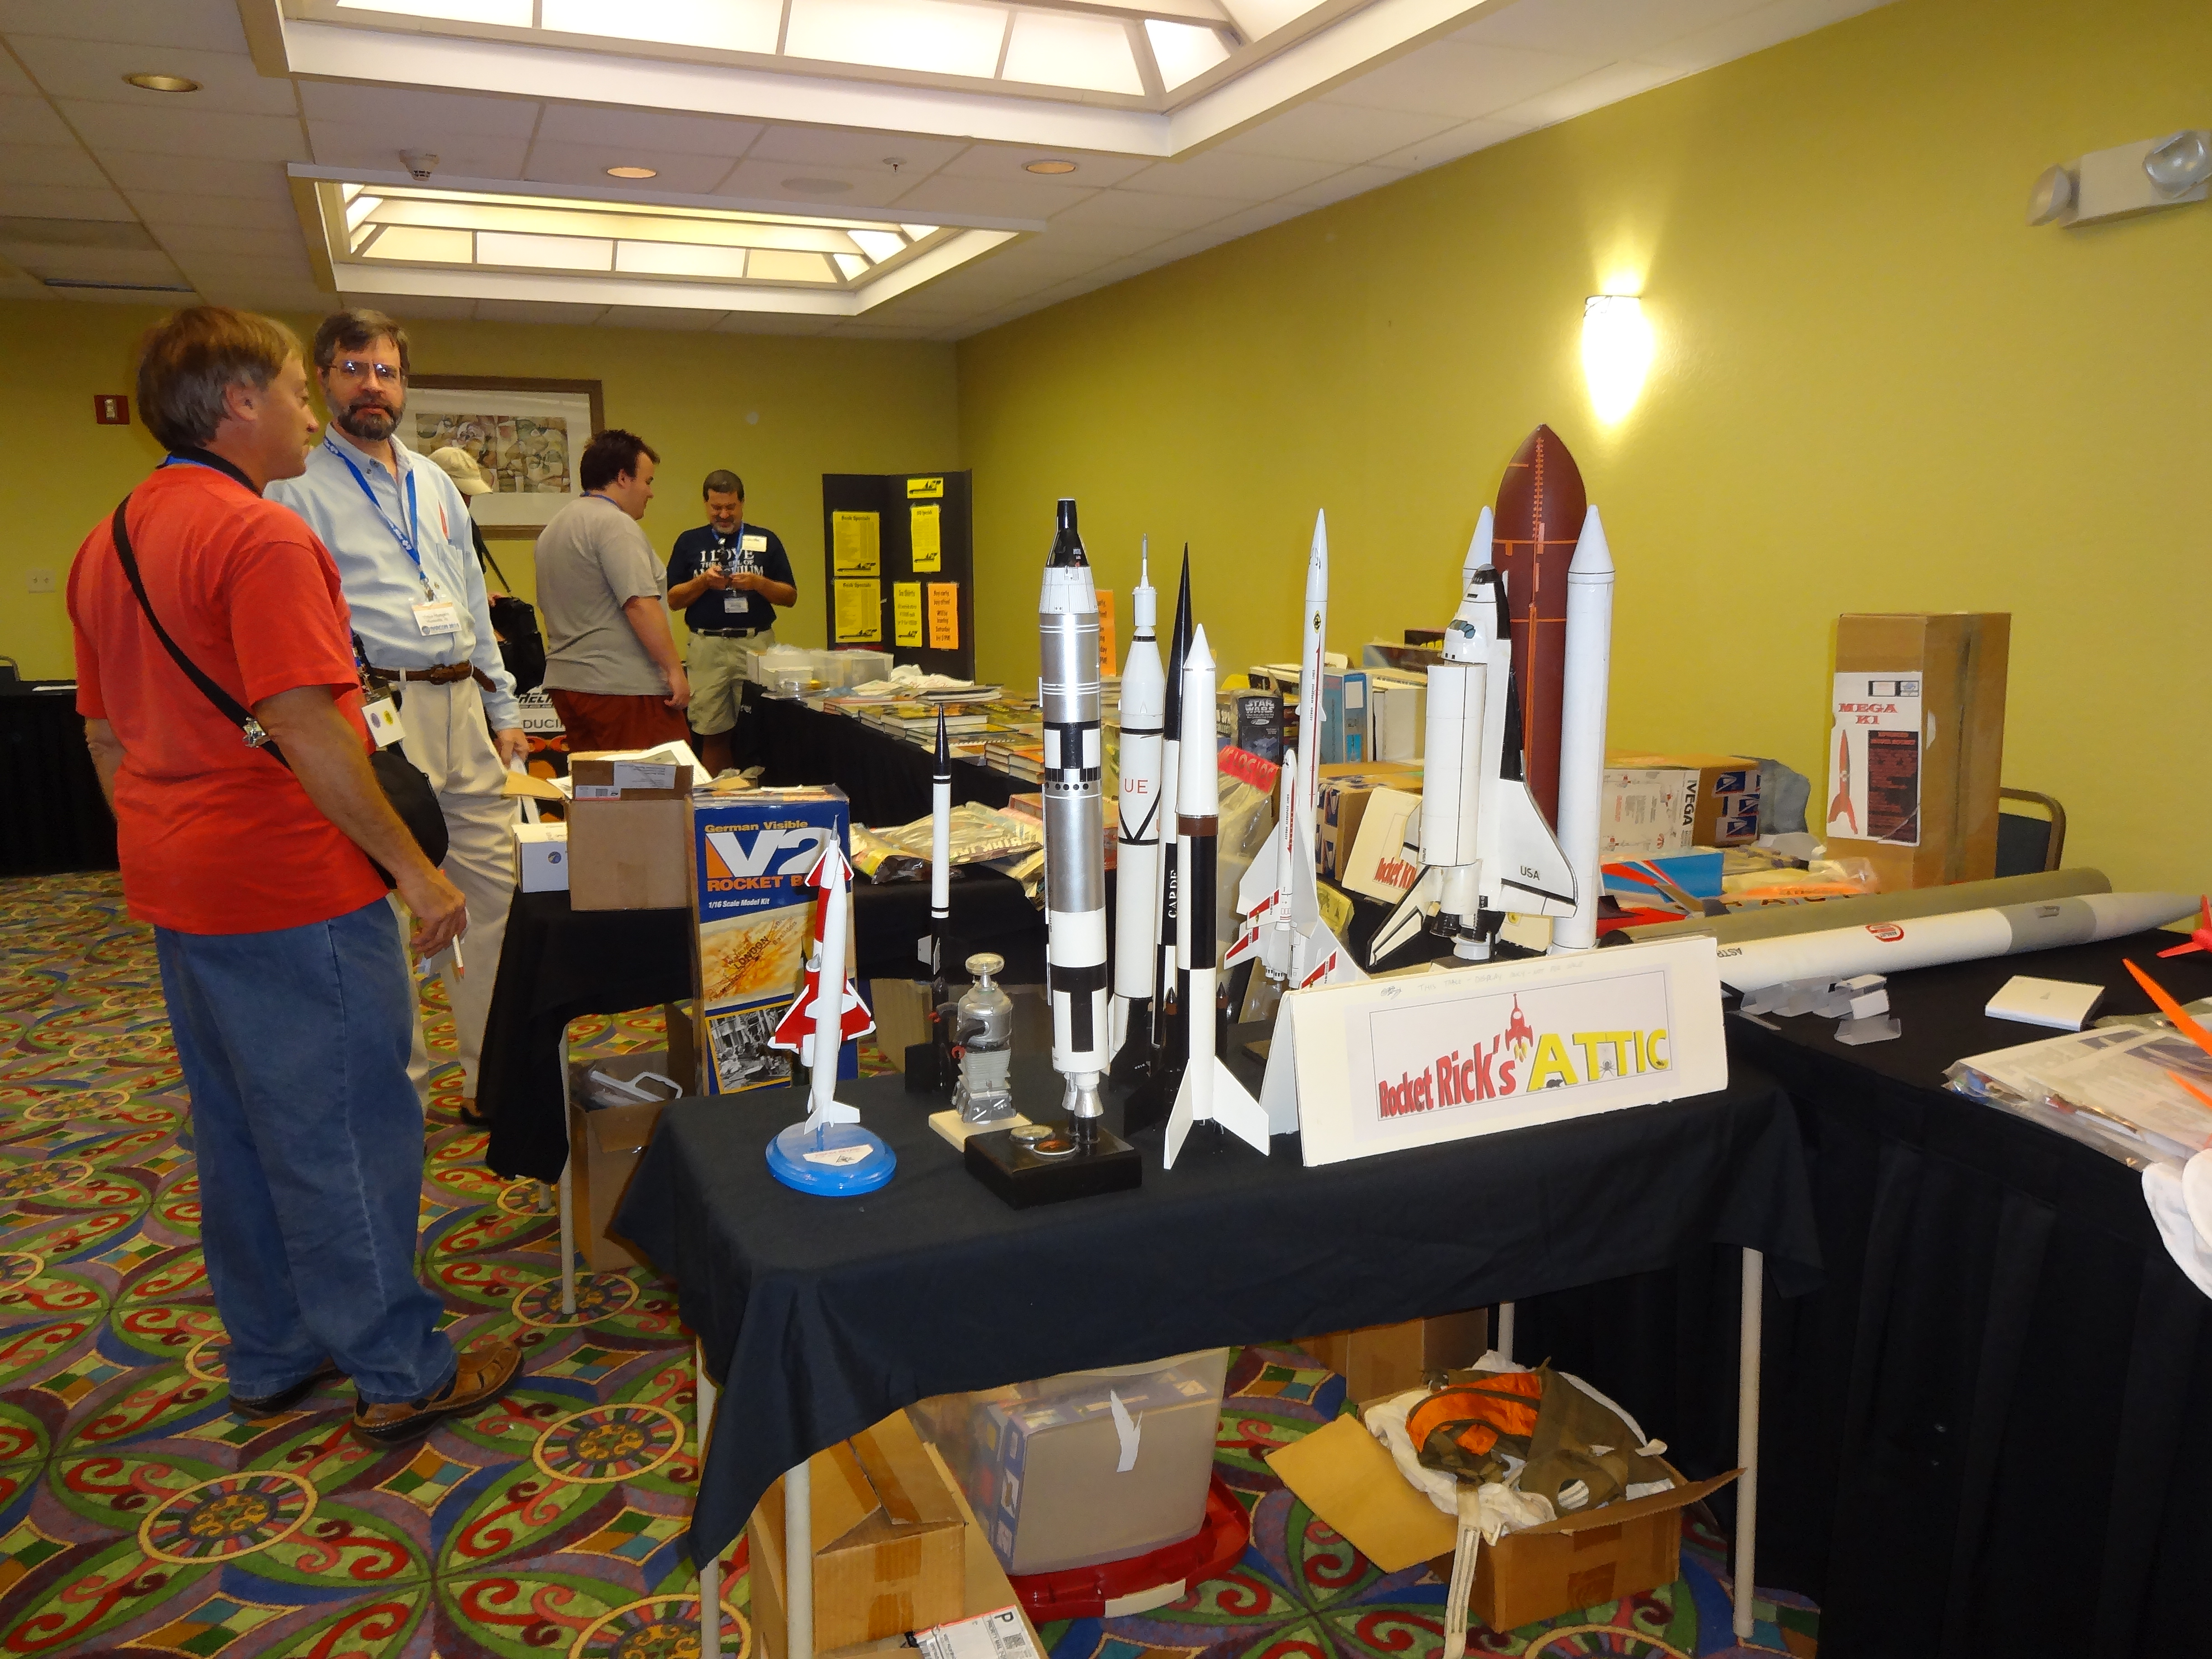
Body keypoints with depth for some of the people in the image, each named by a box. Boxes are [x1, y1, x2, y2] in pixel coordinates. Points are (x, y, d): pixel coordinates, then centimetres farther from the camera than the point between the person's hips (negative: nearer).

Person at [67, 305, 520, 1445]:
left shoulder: (108, 544, 12)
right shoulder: (261, 538, -18)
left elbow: (105, 733, 17)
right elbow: (304, 727, -25)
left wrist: (165, 858, 24)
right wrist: (413, 868, -20)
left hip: (178, 889, 9)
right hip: (291, 893, -9)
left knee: (236, 1130, 17)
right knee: (347, 1137, 1)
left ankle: (270, 1358, 31)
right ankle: (400, 1375, 13)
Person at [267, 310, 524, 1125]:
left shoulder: (436, 484, 19)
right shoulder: (298, 489, -1)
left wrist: (504, 712, 18)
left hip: (462, 712, 7)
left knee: (498, 893, 8)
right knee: (385, 913, 0)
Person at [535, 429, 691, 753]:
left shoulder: (554, 527, 19)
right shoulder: (615, 524, -12)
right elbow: (640, 604, -20)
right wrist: (674, 669, -18)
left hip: (566, 681, 10)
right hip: (622, 687, -10)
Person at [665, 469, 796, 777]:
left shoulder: (766, 541, 10)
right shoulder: (689, 542, 12)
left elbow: (790, 596, 8)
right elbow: (672, 600, 9)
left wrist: (757, 583, -10)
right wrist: (703, 581, -8)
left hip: (757, 644, 0)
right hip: (707, 647, 0)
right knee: (712, 733, 0)